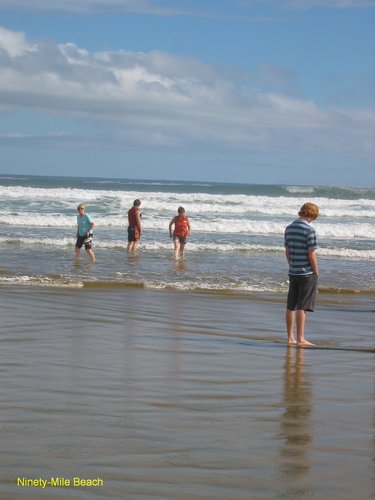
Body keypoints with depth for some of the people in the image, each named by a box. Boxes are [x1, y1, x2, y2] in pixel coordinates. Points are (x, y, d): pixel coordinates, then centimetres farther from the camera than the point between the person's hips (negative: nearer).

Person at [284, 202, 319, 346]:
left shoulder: (289, 228, 7)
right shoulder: (309, 230, -14)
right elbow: (311, 254, -14)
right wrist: (316, 272, -4)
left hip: (293, 273, 7)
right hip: (307, 274, -7)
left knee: (291, 306, 10)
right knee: (302, 307, -5)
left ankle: (290, 338, 17)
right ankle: (300, 339, -3)